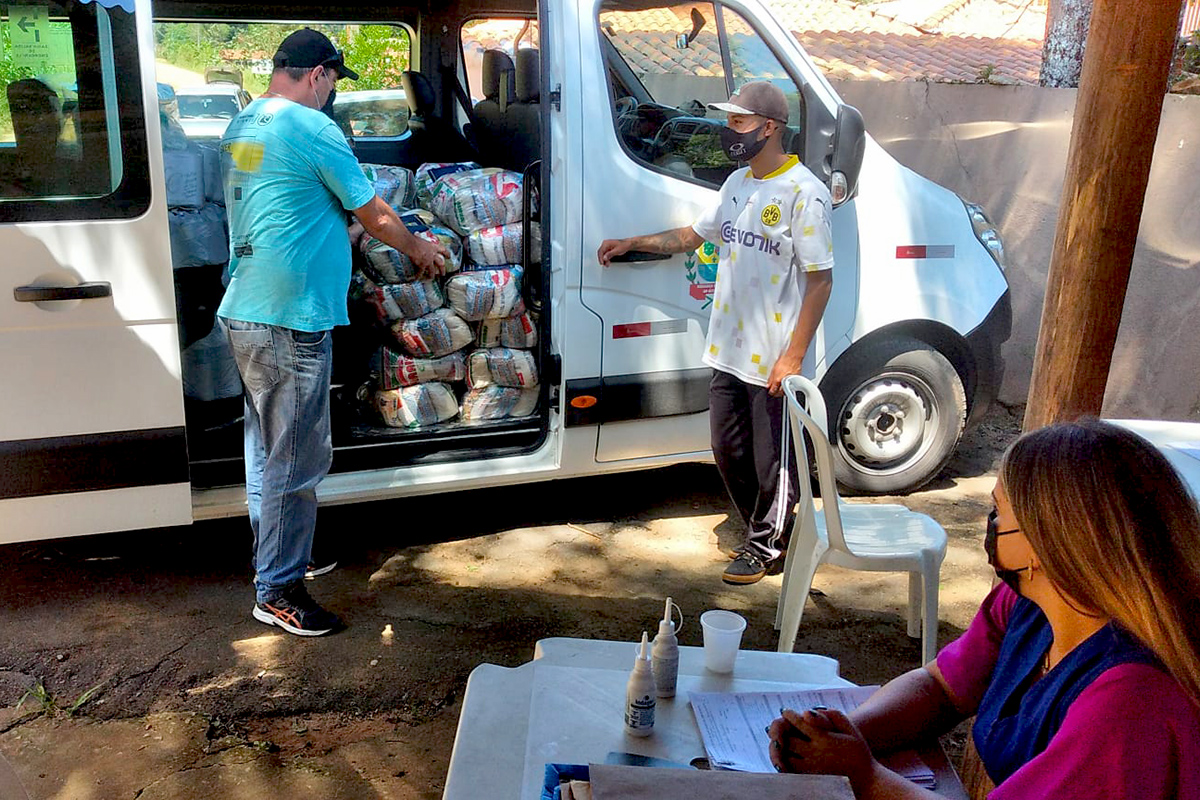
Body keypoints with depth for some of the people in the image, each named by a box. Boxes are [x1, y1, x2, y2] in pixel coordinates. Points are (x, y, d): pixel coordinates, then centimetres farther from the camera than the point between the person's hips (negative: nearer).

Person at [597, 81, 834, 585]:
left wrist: (793, 355, -18)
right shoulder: (738, 183, 12)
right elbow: (693, 235, 25)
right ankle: (761, 532, 36)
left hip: (774, 360, -8)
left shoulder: (804, 193, -14)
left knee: (773, 462, 6)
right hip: (728, 353, 8)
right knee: (729, 453, 16)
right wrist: (631, 244, 18)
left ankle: (766, 547, 26)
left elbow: (821, 280, -15)